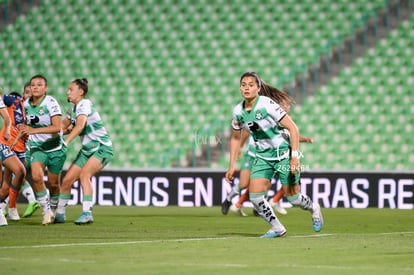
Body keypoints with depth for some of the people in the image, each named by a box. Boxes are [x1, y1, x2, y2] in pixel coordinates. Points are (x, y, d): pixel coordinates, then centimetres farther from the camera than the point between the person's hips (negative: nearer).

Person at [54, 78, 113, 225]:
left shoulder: (84, 104, -16)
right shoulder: (73, 109, 11)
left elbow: (80, 125, -32)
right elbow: (62, 127, 24)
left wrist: (66, 142, -41)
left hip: (102, 148, -9)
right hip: (87, 150, 9)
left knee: (84, 175, -30)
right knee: (67, 180, 2)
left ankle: (87, 214, -32)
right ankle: (60, 214, 17)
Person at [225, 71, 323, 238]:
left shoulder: (267, 104, -21)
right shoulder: (237, 111, -3)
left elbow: (293, 128, -19)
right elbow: (235, 138, 13)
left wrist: (295, 156, -25)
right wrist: (231, 166, 10)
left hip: (283, 154, -5)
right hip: (262, 157, 5)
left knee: (292, 198, 2)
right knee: (255, 196, -11)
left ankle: (313, 208, 36)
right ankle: (277, 228, 7)